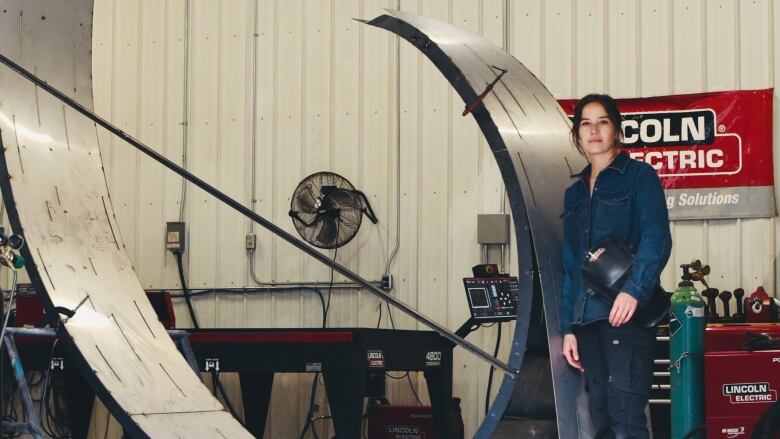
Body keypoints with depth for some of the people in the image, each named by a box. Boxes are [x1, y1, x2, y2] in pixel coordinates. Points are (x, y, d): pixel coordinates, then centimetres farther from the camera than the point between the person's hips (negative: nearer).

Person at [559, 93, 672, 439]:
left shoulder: (639, 176, 4)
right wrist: (568, 328, 15)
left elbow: (656, 239, -10)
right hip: (587, 319, 6)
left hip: (627, 313, -6)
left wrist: (634, 290, -26)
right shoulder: (575, 192, 22)